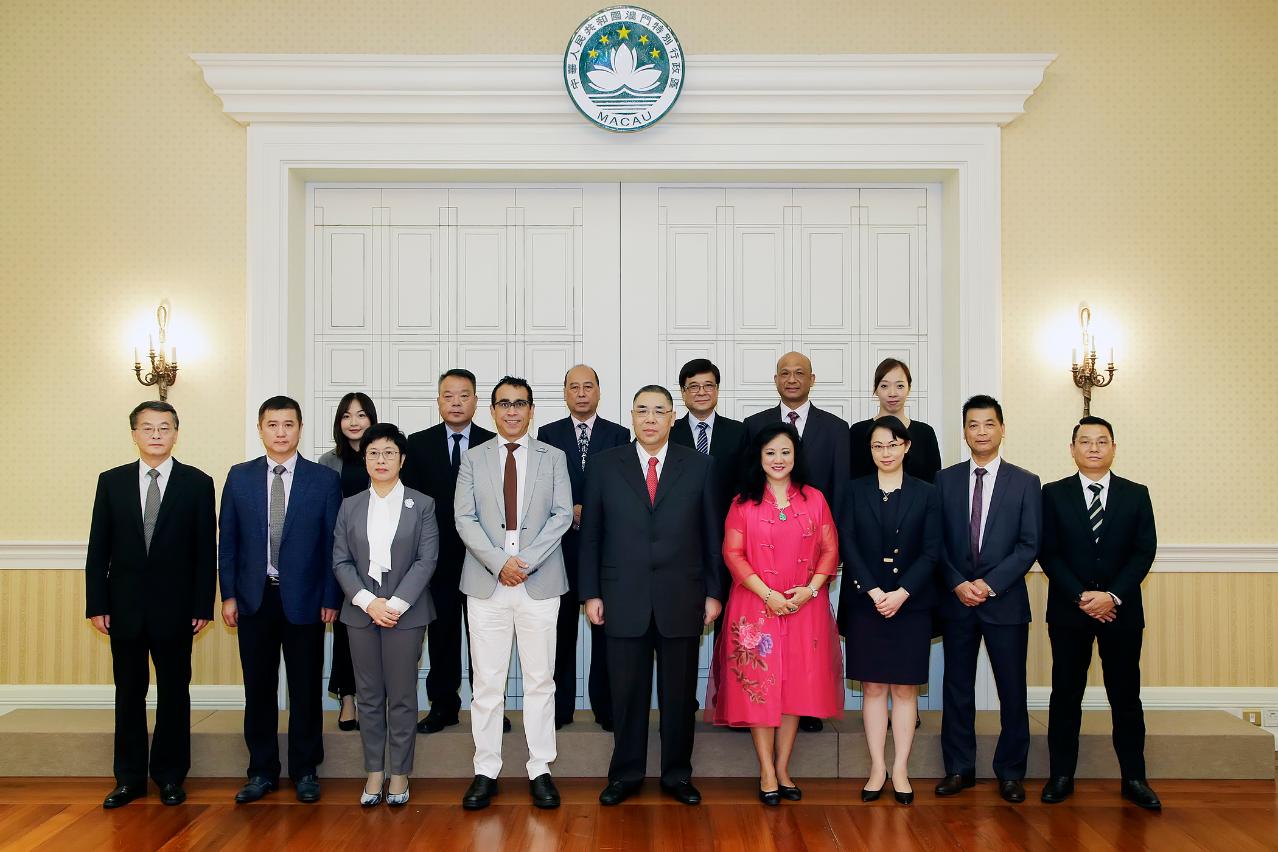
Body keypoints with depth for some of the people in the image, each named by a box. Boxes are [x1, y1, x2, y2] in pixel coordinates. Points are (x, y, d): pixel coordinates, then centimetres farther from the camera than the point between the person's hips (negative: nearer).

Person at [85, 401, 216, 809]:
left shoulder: (197, 483, -1)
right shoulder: (111, 481, 5)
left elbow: (206, 550, -2)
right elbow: (98, 549, 5)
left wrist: (203, 606, -5)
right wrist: (96, 604, -1)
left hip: (174, 607, -2)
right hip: (124, 607, 2)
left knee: (174, 692, 7)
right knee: (129, 692, 10)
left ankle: (170, 775, 19)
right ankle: (129, 778, 21)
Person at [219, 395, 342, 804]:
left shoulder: (325, 480, -1)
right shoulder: (239, 477, 5)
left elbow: (333, 543, -1)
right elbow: (228, 540, 6)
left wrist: (331, 599, -5)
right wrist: (228, 594, 1)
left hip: (304, 600, -2)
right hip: (254, 599, 2)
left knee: (306, 689, 6)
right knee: (258, 689, 8)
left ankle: (305, 771, 19)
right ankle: (262, 771, 21)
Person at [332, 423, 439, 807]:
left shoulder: (422, 504, 1)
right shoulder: (350, 506, 7)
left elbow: (426, 560, -5)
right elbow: (341, 561, 3)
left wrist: (396, 603, -14)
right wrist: (368, 602, -11)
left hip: (405, 612, -2)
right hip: (361, 611, 2)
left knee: (402, 696, 3)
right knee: (368, 695, 8)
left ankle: (400, 772, 14)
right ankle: (374, 772, 19)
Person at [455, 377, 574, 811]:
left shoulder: (553, 458, 7)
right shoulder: (473, 459, 7)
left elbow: (562, 515, -1)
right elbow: (465, 519, 0)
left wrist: (526, 561, -12)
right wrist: (499, 562, -12)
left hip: (539, 582, 0)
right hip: (486, 583, 0)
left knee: (540, 680, 5)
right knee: (487, 682, 4)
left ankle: (540, 770, 14)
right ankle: (486, 771, 13)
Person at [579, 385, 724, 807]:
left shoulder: (698, 466, 4)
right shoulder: (606, 466, 4)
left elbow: (711, 535, 5)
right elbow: (591, 534, 5)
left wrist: (714, 593, 2)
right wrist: (591, 593, 0)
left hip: (681, 601, 0)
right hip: (624, 600, 0)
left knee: (679, 694, 8)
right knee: (627, 693, 7)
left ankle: (677, 775, 23)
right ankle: (625, 775, 22)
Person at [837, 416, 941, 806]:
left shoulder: (925, 494, 4)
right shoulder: (855, 491, 5)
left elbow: (931, 552, -2)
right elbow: (848, 545, -3)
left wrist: (901, 593, -13)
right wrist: (874, 592, -13)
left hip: (910, 604, 0)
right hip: (865, 604, 0)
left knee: (905, 688, 4)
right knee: (873, 687, 5)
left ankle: (900, 769, 12)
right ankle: (877, 768, 12)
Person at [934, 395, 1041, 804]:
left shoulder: (1025, 482, 2)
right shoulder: (945, 479, 6)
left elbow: (1029, 546, -5)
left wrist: (989, 584, -13)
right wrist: (957, 584, -10)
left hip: (1005, 600, -1)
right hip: (956, 600, 2)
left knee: (1012, 690, 5)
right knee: (957, 688, 8)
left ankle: (1010, 773, 18)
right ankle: (959, 768, 19)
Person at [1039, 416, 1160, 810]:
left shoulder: (1136, 494, 6)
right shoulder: (1053, 494, 3)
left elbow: (1144, 552, -1)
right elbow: (1048, 553, -3)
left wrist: (1113, 596, -14)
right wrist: (1082, 597, -13)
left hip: (1121, 611, 1)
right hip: (1068, 611, -1)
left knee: (1125, 695, 6)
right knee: (1065, 695, 5)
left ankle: (1134, 778, 16)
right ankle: (1061, 775, 14)